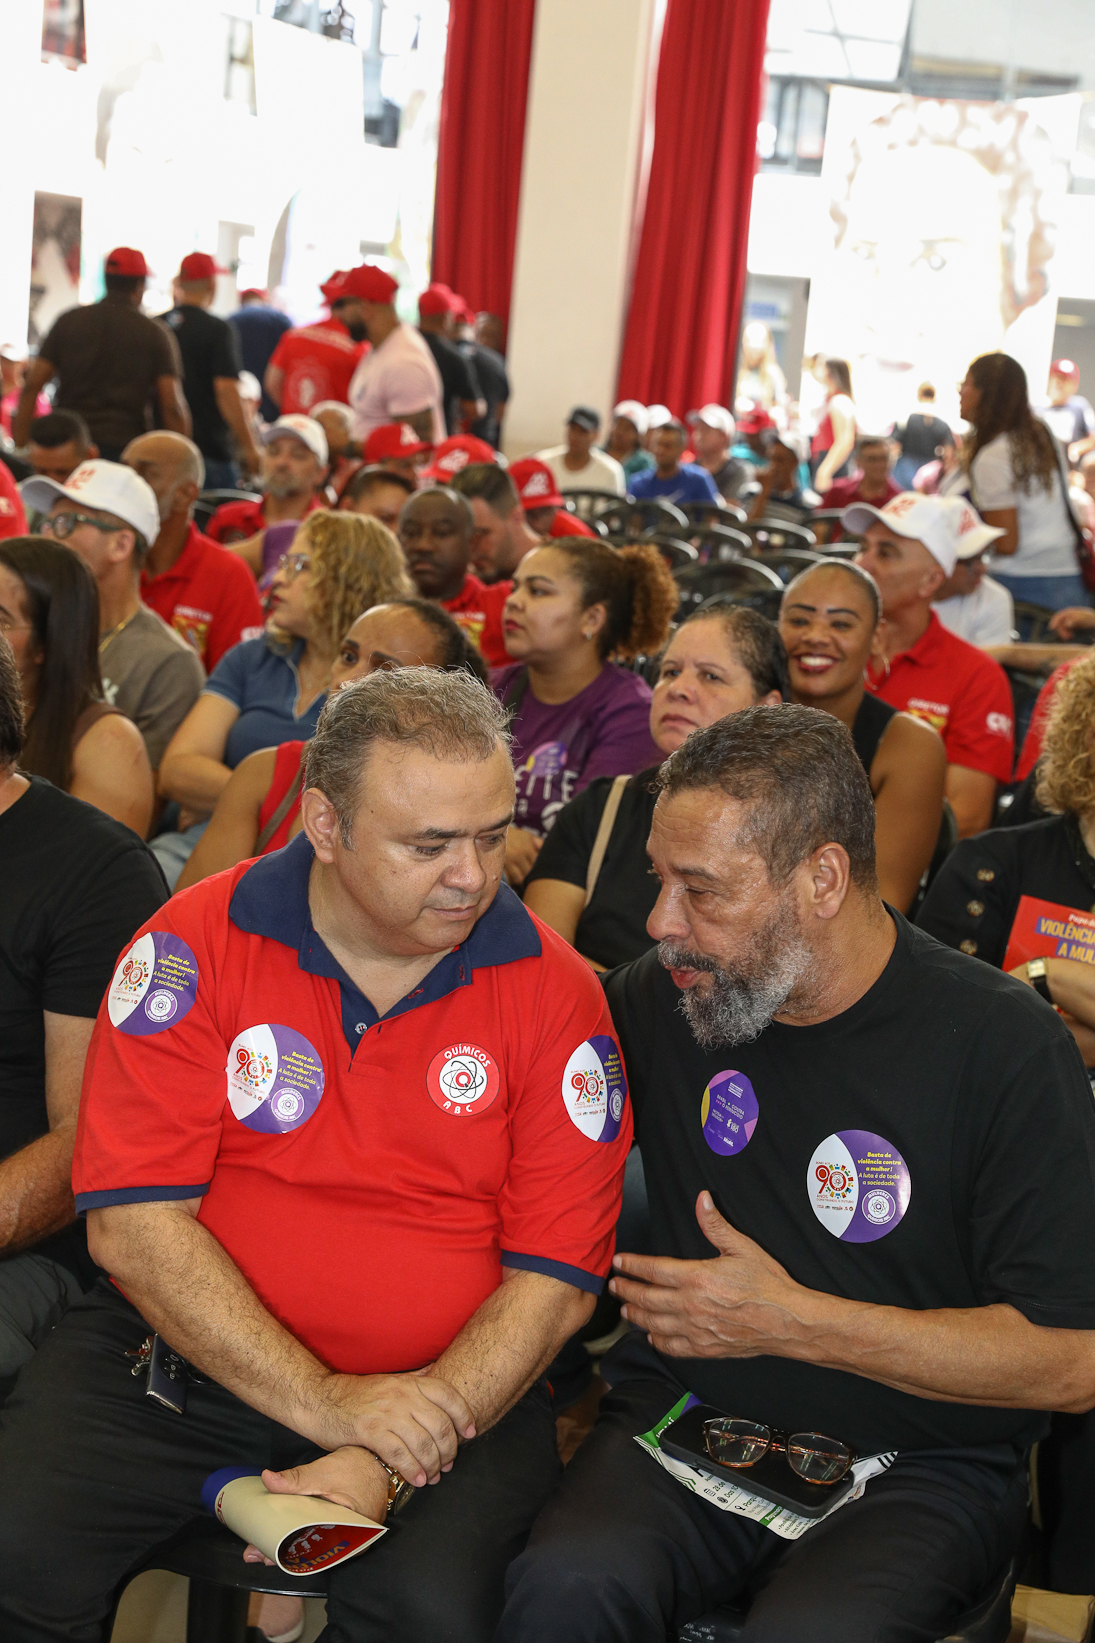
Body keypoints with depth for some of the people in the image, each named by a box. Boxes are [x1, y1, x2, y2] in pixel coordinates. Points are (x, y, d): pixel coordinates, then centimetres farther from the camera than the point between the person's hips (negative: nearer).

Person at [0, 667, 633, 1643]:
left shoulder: (555, 991, -4)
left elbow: (557, 1279, -4)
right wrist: (324, 1403, -19)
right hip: (185, 1349, 1)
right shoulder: (196, 947, -4)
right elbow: (133, 1223, -10)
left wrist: (385, 1463, -17)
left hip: (452, 1385, 0)